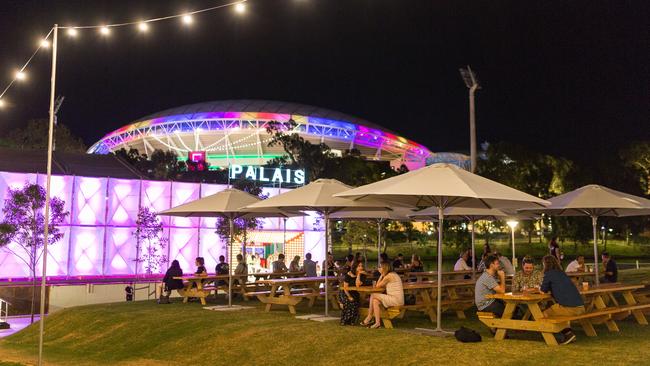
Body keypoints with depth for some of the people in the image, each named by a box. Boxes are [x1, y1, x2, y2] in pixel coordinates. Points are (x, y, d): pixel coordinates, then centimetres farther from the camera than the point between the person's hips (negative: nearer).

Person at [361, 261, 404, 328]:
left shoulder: (388, 276, -13)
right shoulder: (393, 274, 17)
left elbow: (378, 286, -4)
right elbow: (382, 286, 22)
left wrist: (382, 275, 1)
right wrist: (377, 285, 6)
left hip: (396, 300, -10)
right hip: (396, 299, 10)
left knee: (373, 296, -8)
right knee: (375, 301, 5)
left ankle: (369, 317, 3)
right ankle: (378, 322, 2)